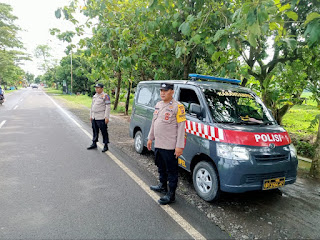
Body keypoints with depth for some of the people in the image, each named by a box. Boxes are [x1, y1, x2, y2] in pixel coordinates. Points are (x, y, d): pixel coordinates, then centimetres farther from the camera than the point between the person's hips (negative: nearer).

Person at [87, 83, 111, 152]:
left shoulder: (105, 96, -9)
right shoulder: (94, 96, 15)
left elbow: (108, 107, -14)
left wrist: (106, 117, -18)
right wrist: (91, 116, 18)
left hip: (101, 118, -7)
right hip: (94, 118, 8)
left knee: (104, 132, -1)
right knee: (95, 131, 15)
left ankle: (106, 146, 8)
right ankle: (94, 144, 27)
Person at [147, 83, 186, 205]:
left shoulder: (178, 107, -13)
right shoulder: (158, 105, 12)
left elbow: (181, 127, -16)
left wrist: (180, 146, -19)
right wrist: (150, 138, 21)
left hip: (170, 146, -8)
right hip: (158, 144, 8)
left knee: (171, 170, 3)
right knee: (161, 167, 23)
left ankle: (171, 195, 14)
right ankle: (162, 186, 43)